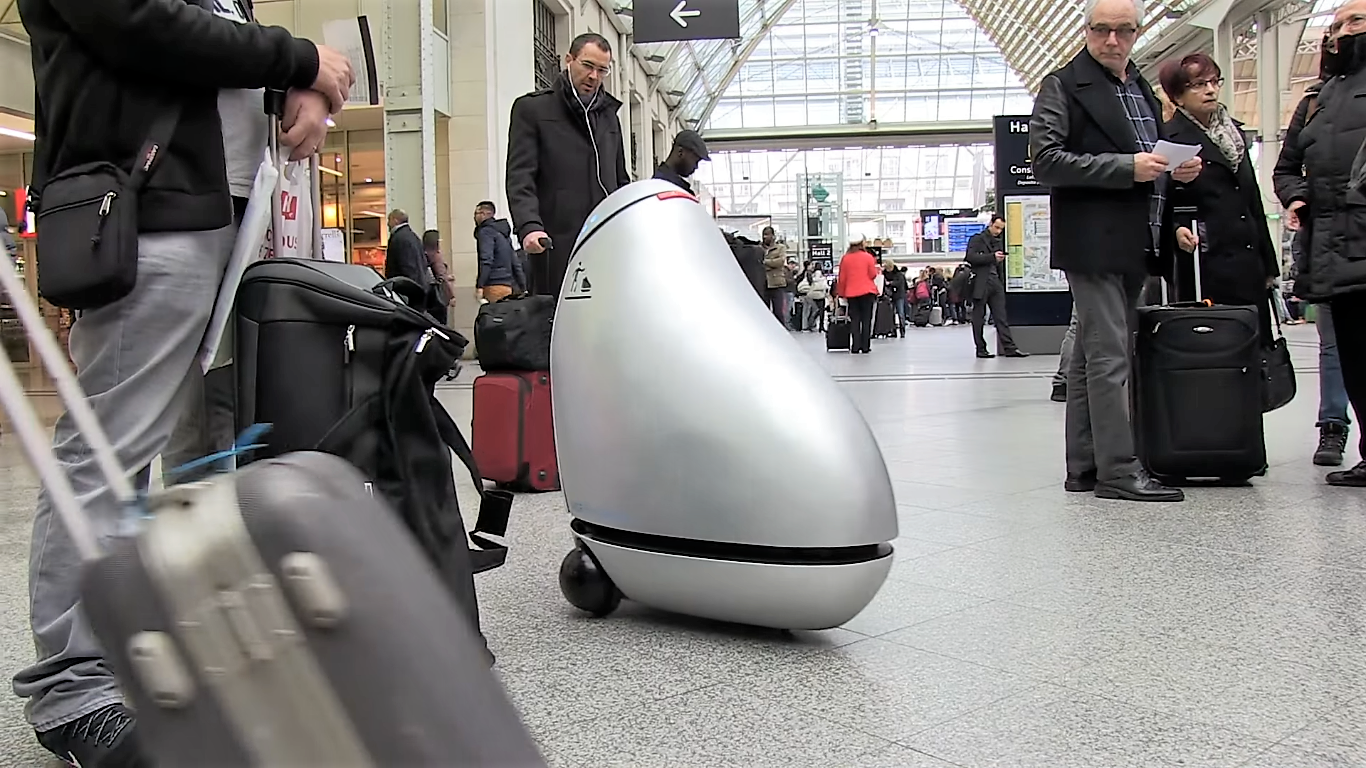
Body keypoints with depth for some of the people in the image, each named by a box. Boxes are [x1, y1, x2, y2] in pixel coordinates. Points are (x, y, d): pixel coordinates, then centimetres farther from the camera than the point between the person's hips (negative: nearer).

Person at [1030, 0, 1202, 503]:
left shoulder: (1142, 89, 22)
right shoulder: (1063, 85, -2)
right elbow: (1046, 161, -13)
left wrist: (1176, 169, 10)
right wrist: (1127, 167, -18)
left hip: (1134, 246, 8)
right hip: (1093, 244, -8)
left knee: (1092, 356, 11)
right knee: (1108, 356, -10)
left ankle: (1085, 467, 15)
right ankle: (1117, 470, -6)